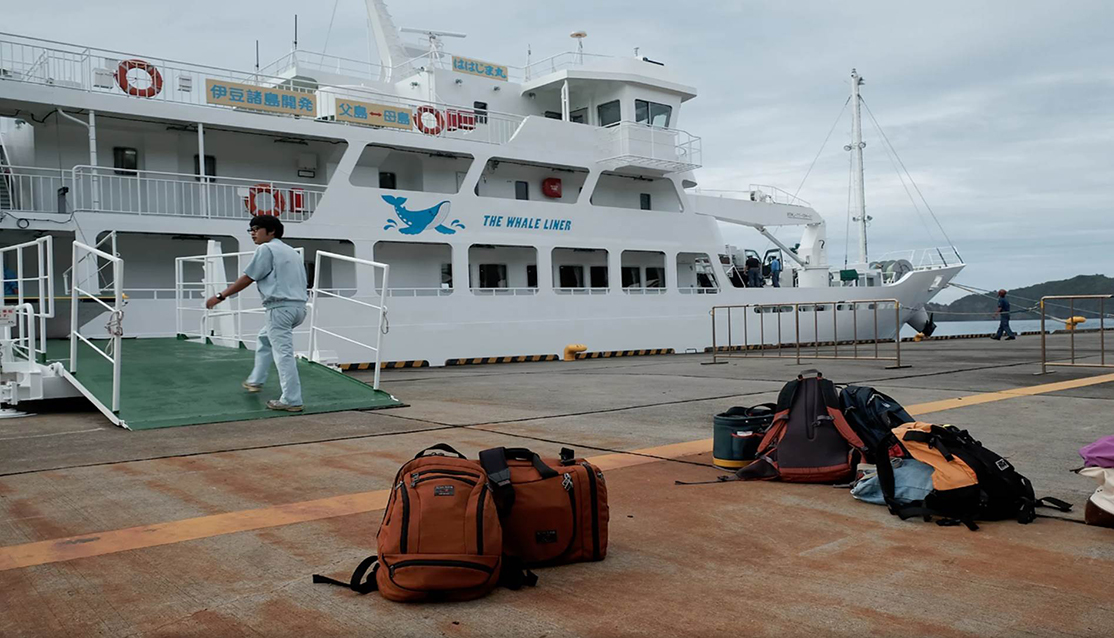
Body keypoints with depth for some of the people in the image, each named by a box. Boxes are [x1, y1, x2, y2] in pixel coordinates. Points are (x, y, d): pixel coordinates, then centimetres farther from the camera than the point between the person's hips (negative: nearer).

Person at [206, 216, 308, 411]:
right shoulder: (292, 252, 21)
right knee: (265, 338, 29)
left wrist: (220, 296, -2)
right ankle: (256, 381, 39)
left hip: (281, 307, -9)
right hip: (299, 306, 9)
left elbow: (247, 279, -6)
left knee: (283, 353, -8)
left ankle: (292, 401, -10)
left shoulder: (266, 249, -3)